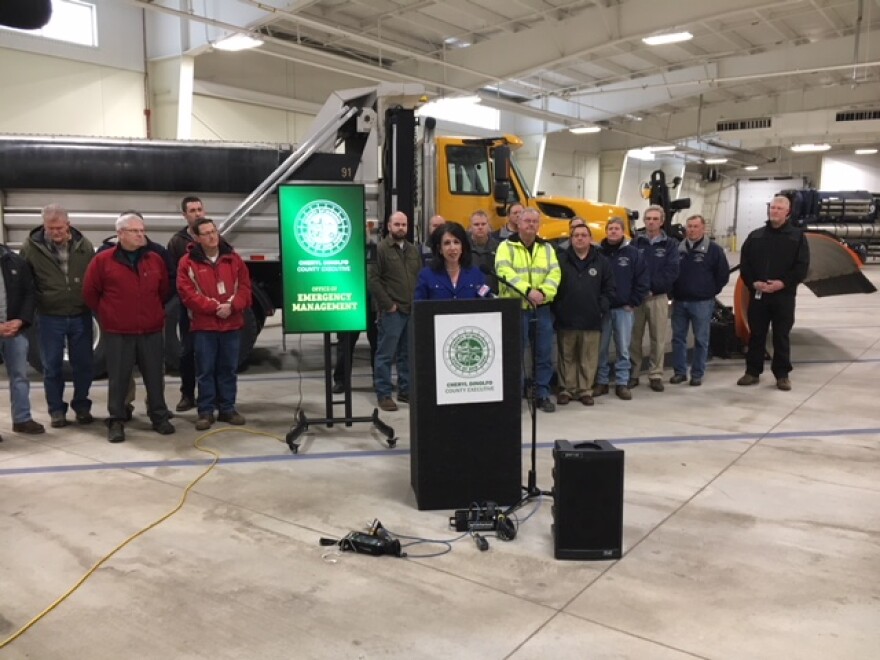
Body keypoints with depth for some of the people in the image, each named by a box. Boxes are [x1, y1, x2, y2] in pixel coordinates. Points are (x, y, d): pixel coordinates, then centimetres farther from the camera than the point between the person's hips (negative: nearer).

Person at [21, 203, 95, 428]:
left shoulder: (84, 245, -2)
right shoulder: (31, 247, -7)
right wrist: (35, 304, -4)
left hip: (81, 316, 1)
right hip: (50, 318, -1)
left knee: (83, 364, 10)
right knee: (52, 366, 8)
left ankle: (81, 406, 26)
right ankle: (56, 410, 21)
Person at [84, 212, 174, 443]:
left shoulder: (155, 260, 6)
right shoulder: (102, 260, -3)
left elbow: (165, 290, 19)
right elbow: (90, 293, 4)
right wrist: (107, 315, 9)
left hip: (152, 331, 3)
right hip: (118, 332, -2)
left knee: (155, 377, 8)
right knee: (118, 379, 4)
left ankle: (160, 418, 20)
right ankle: (116, 422, 14)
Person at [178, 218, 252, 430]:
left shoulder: (233, 259, 7)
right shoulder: (188, 262, -2)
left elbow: (245, 287, 4)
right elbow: (187, 293, -10)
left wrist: (232, 306, -14)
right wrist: (214, 307, -17)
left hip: (232, 323, 3)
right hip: (203, 325, -3)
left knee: (228, 369, 10)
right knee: (205, 370, 1)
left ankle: (227, 409, 20)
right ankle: (206, 412, 10)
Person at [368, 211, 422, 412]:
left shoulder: (413, 250, 15)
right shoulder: (380, 249, -5)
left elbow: (421, 278, 19)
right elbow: (373, 279, -10)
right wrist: (388, 304, -13)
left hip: (413, 310, 6)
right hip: (391, 311, -6)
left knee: (408, 354, 12)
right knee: (386, 354, -1)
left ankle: (405, 390, 22)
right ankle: (383, 394, 6)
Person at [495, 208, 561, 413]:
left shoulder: (547, 248, 13)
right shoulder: (506, 247, 0)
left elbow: (554, 273, 2)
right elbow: (505, 273, -15)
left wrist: (543, 292, -18)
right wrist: (527, 290, -27)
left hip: (542, 308, 4)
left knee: (544, 353, 6)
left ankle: (542, 395, 17)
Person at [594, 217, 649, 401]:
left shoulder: (632, 253, 1)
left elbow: (642, 281, 1)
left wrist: (633, 303, -3)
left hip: (623, 309, 0)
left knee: (623, 348, 4)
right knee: (601, 348, 5)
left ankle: (622, 383, 11)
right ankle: (601, 382, 15)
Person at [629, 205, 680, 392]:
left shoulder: (670, 244, 3)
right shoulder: (636, 242, 7)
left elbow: (671, 272, -6)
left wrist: (652, 288, -14)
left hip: (659, 297, -1)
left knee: (658, 339, 4)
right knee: (634, 338, 3)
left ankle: (655, 375, 14)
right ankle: (632, 374, 13)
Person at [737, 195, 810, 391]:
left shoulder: (797, 236, 3)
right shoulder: (755, 236, 9)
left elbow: (802, 267, -3)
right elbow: (744, 264, 6)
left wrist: (783, 283, -16)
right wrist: (753, 283, -9)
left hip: (784, 296, -2)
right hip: (757, 294, 2)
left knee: (781, 336, 4)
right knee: (756, 335, 8)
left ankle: (782, 374, 13)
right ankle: (752, 372, 16)